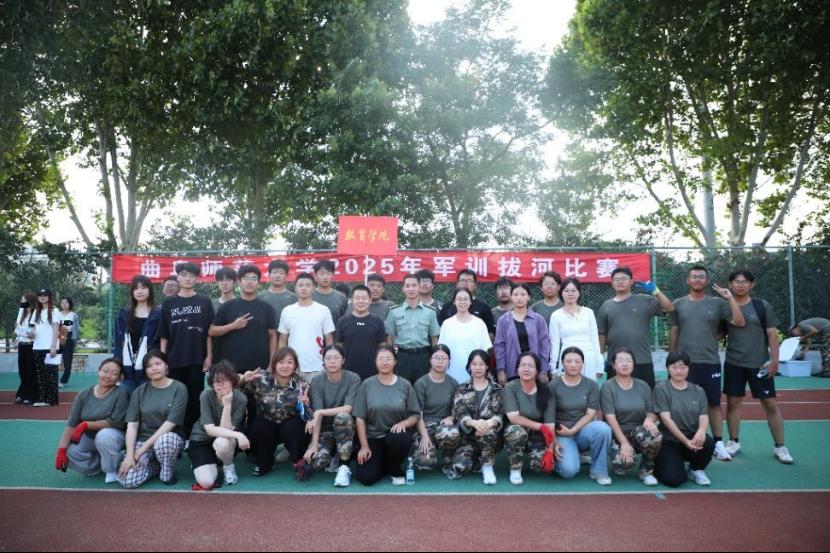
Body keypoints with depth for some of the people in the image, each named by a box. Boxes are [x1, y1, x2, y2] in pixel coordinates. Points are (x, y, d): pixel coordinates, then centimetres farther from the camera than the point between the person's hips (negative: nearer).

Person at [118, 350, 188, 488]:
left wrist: (145, 447, -18)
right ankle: (155, 464, 11)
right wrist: (129, 454, -15)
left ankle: (168, 472, -8)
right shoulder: (140, 391, 3)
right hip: (142, 438, 3)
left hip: (169, 437, -3)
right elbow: (132, 424, -3)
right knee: (127, 480, -20)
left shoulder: (179, 389, -7)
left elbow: (171, 423, -14)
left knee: (163, 441, -40)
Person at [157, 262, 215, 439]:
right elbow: (163, 335, 7)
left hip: (197, 359, -1)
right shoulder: (169, 303, 8)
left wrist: (209, 356, -4)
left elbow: (209, 332, 2)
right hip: (174, 359, 1)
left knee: (195, 398, 3)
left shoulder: (205, 302, 4)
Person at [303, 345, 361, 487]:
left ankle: (344, 467, -22)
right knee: (317, 462, -27)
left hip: (345, 428, -1)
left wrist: (320, 412, -24)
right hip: (325, 429, 1)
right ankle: (333, 456, 10)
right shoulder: (317, 381, -7)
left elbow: (347, 409, -21)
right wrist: (314, 444, -23)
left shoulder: (353, 378, -11)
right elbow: (317, 414, -15)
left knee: (342, 416, -36)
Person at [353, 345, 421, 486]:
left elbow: (416, 415, 2)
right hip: (373, 437, 0)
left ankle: (395, 470, -3)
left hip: (397, 434, 0)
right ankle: (382, 463, 17)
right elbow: (360, 417, -1)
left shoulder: (405, 385, 0)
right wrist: (364, 446, -7)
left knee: (399, 438, -36)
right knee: (365, 477, -19)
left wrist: (403, 423, -20)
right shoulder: (367, 384, 0)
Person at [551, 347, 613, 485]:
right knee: (569, 470, -27)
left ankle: (598, 470, -11)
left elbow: (590, 414, -3)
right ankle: (562, 455, 10)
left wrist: (572, 431, -15)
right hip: (561, 434, -2)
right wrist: (553, 441, -12)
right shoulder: (554, 385, -3)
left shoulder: (591, 385, 2)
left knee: (602, 428, -31)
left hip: (582, 430, 2)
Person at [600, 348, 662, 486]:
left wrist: (649, 419, -19)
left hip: (639, 432, 3)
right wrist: (624, 442, -22)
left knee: (655, 435, -33)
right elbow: (610, 418, -13)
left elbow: (652, 412, 7)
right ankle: (617, 451, 7)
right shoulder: (607, 386, -6)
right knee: (624, 462, -32)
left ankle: (646, 470, -5)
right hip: (617, 435, -3)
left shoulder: (642, 386, 8)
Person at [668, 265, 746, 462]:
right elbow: (673, 333, 9)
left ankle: (718, 443, 15)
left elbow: (739, 322, -6)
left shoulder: (717, 303, 4)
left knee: (714, 403, 6)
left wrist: (730, 298, -11)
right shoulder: (678, 304, 5)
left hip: (710, 362, 0)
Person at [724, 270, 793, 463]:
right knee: (733, 402, 8)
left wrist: (774, 360, -7)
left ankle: (779, 446, 14)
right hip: (733, 364, 1)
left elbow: (772, 334, -2)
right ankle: (734, 442, 21)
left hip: (759, 363, -1)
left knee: (770, 403, 3)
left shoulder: (763, 306, -2)